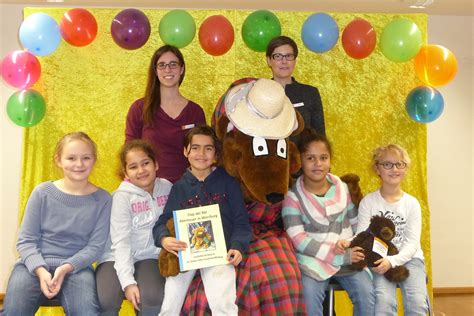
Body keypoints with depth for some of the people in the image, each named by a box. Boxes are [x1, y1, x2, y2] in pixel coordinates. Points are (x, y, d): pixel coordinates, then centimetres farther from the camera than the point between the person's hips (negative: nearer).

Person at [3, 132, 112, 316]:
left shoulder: (102, 199, -1)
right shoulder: (42, 193, -1)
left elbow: (95, 246, -2)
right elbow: (25, 240, 0)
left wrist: (66, 267, -17)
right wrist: (41, 270, -16)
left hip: (76, 266, 0)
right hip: (35, 264, 1)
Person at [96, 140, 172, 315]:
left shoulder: (167, 187, 1)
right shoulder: (122, 196, -10)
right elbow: (121, 242, -15)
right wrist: (128, 282, -22)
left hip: (150, 256, 2)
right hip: (118, 258, -2)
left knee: (153, 299, -26)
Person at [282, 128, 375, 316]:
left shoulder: (343, 188, 7)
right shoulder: (293, 196, -7)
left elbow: (356, 222, 13)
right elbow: (298, 240, -14)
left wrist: (350, 242, -12)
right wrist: (340, 256, -19)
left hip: (348, 257, 4)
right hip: (314, 260, -3)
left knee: (366, 293, -17)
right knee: (309, 296, -28)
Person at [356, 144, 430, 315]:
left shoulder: (412, 203, 2)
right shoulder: (368, 202, 0)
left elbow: (412, 243, -5)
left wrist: (392, 261, -22)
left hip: (409, 258, 2)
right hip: (380, 260, -1)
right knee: (384, 302, -26)